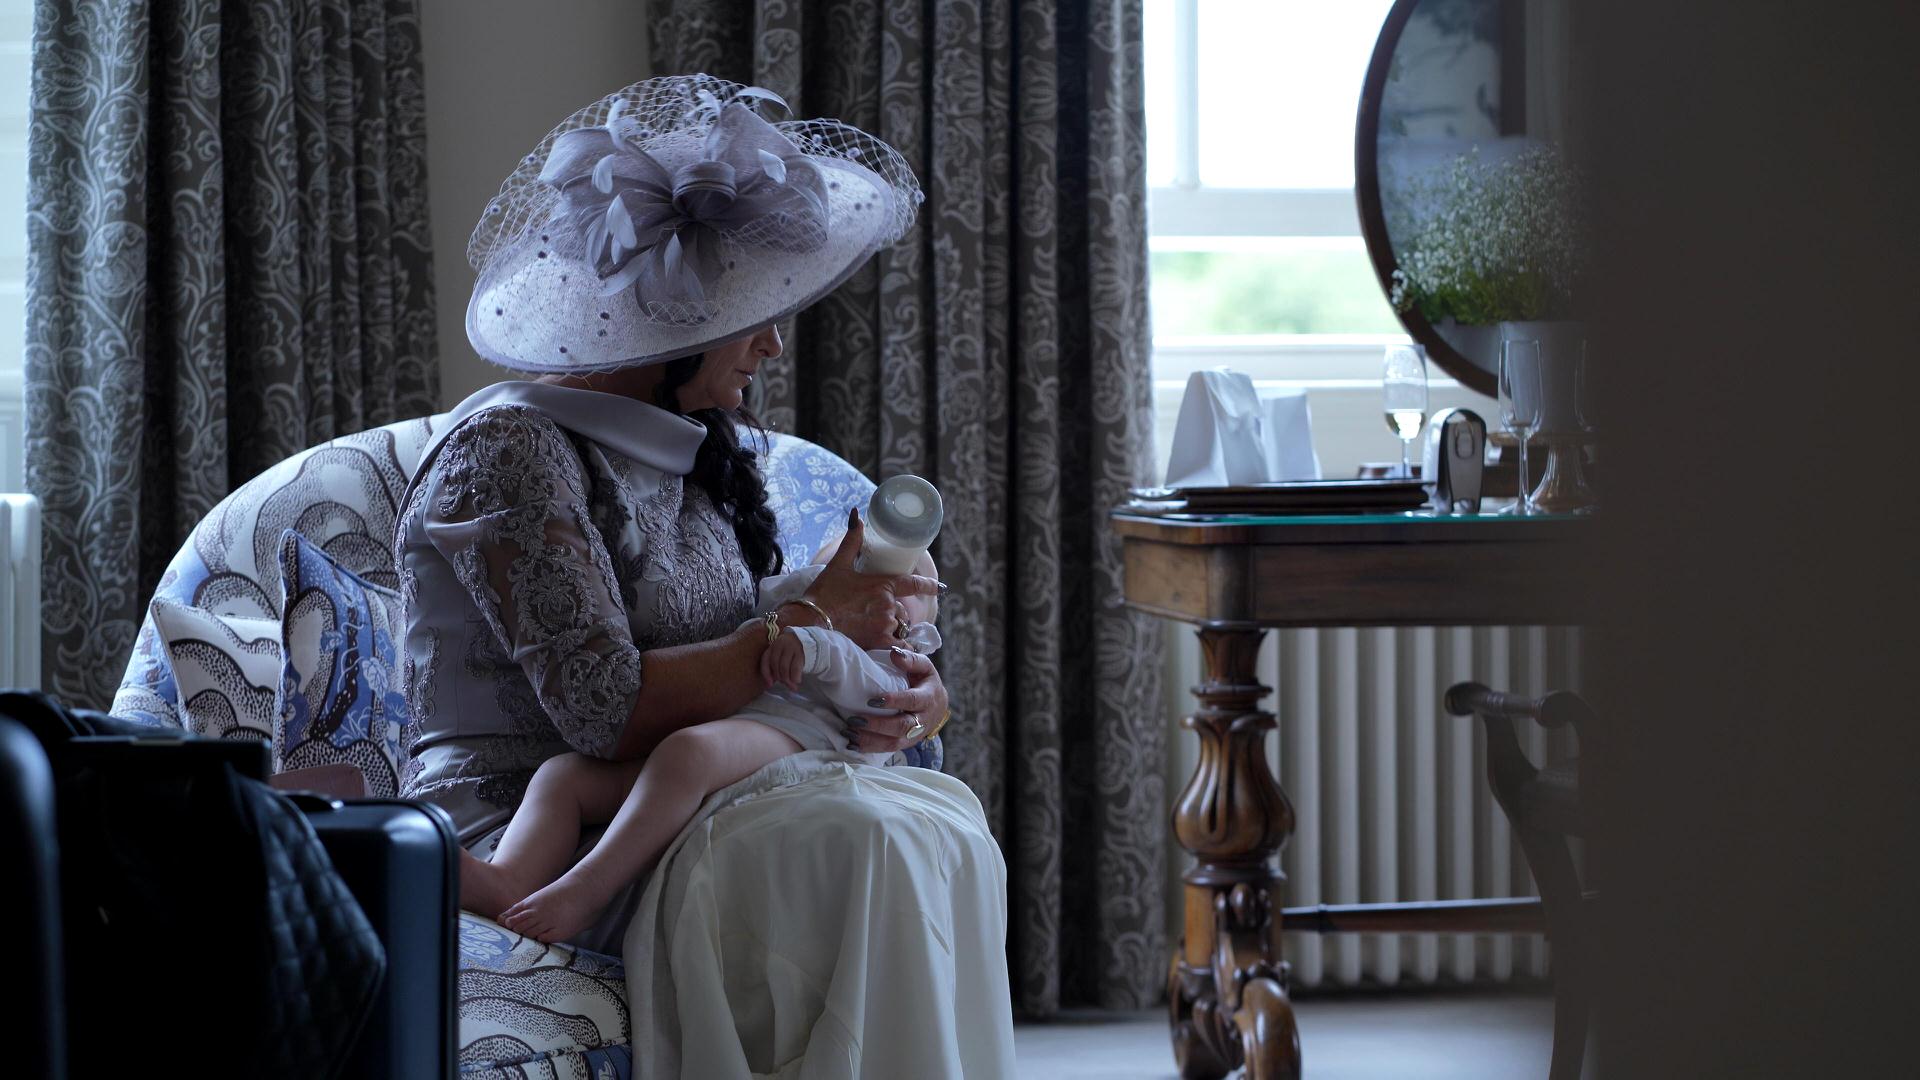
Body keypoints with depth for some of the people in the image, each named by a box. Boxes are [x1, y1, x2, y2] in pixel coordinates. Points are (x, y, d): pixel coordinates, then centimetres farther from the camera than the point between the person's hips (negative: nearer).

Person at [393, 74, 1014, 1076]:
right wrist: (811, 623, -11)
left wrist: (905, 683, -5)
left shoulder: (691, 450, 15)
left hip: (671, 807, 8)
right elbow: (605, 710, -21)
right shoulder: (506, 449, -12)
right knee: (860, 844, -29)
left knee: (945, 823, -18)